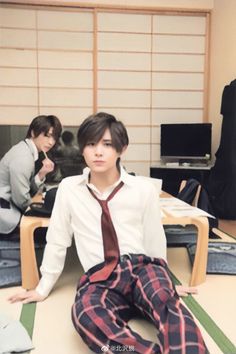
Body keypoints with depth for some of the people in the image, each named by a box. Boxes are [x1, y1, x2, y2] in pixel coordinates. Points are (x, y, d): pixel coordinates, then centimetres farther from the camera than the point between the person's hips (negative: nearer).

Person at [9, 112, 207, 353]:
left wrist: (164, 282, 20)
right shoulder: (69, 189, 3)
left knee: (165, 300, -37)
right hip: (100, 278, 1)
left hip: (142, 266, 0)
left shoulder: (144, 189, 0)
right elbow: (57, 241, 12)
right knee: (85, 314, -36)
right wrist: (43, 288, 19)